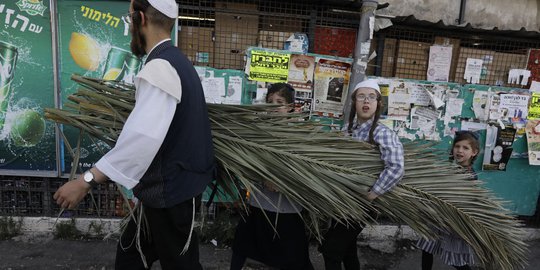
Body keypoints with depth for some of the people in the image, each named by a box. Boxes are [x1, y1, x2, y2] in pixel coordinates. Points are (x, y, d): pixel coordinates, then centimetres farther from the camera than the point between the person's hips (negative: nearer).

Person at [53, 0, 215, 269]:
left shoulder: (159, 67, -22)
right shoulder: (176, 61, 11)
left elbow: (145, 136, -34)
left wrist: (87, 180, -31)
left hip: (170, 190, -10)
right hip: (175, 183, 10)